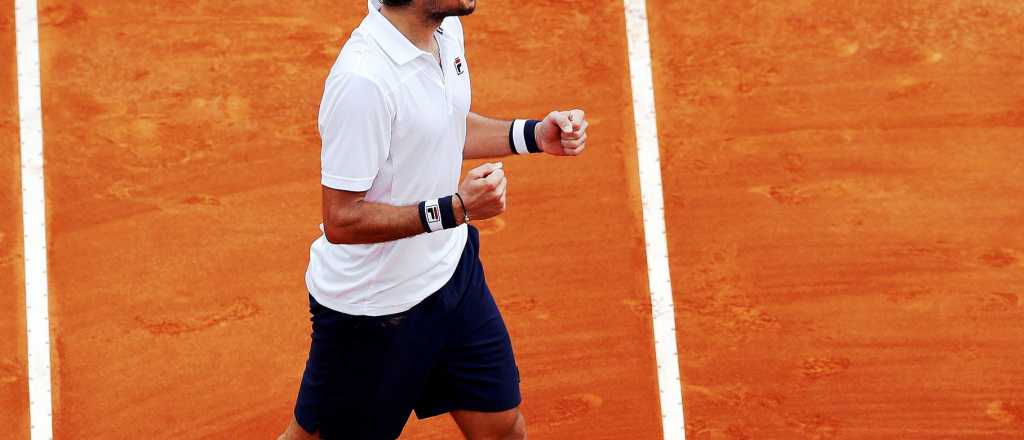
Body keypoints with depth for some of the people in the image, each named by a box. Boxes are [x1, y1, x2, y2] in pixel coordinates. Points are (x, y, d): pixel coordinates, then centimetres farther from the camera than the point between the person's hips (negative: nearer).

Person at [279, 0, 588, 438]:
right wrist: (453, 209, -32)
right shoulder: (363, 79, -32)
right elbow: (341, 220, -27)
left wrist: (534, 134, 1)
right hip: (374, 310, -8)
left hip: (452, 270, 8)